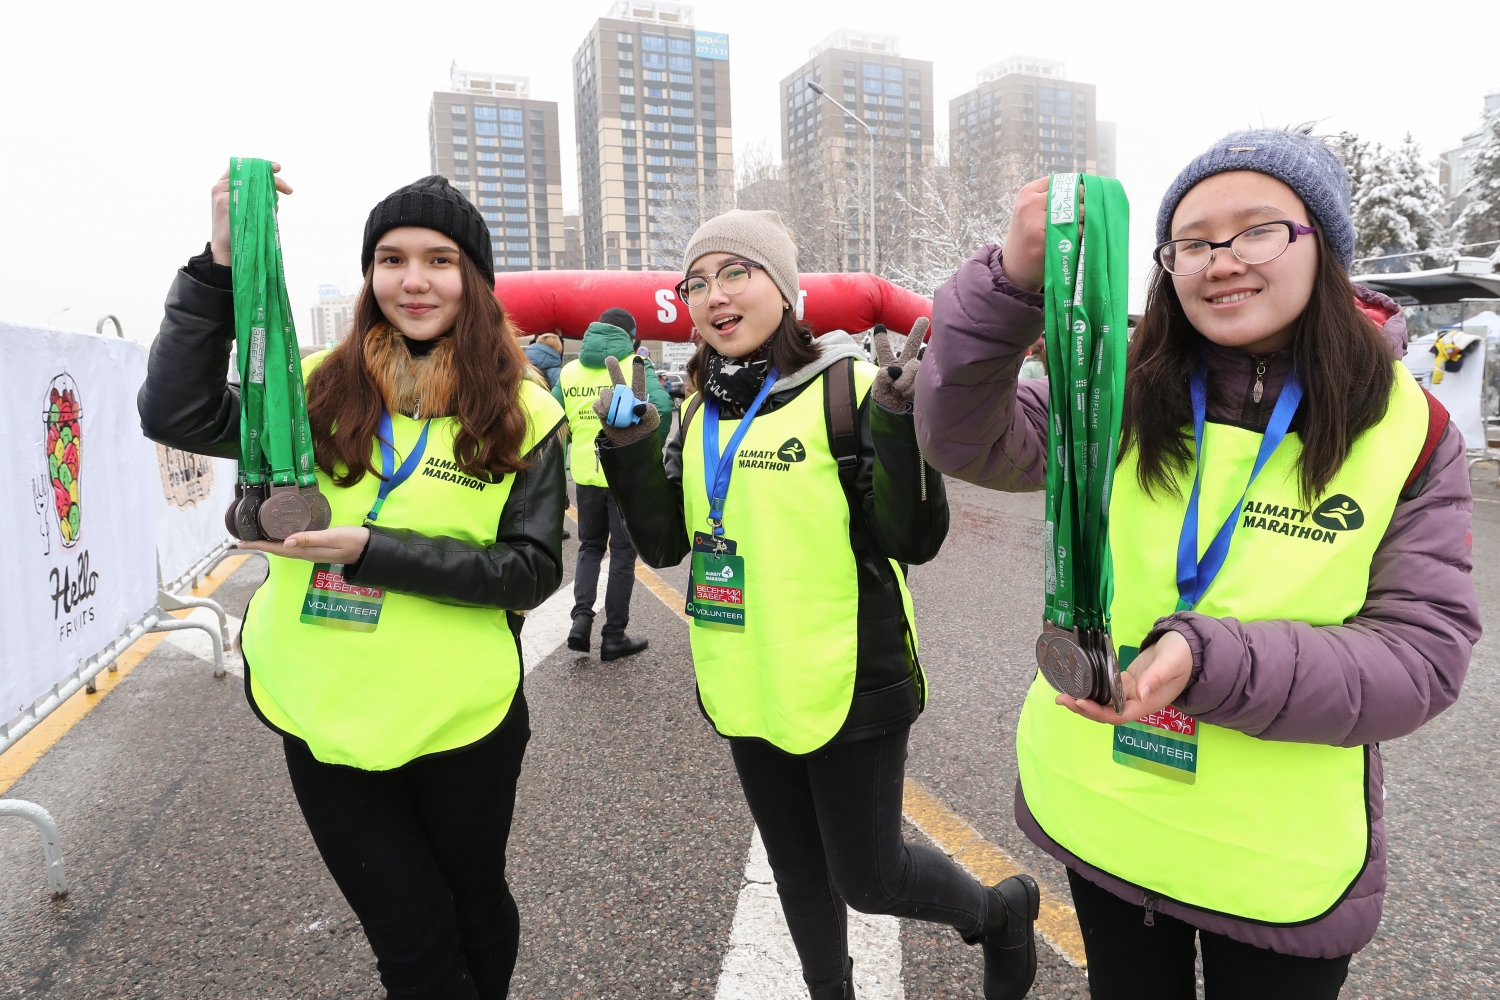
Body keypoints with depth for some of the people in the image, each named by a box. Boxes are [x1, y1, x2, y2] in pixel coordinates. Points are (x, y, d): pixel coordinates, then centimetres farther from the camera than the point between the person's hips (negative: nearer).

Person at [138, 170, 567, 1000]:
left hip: (461, 719, -1)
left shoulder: (520, 414, -6)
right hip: (323, 715, 1)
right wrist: (221, 262, -17)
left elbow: (533, 570, -12)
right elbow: (176, 415, -11)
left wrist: (375, 551, -21)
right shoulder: (322, 387, 1)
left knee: (475, 905, 22)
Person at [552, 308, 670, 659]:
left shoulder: (570, 370, 7)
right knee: (623, 553, 7)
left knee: (590, 547, 21)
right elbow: (661, 407, -20)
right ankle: (614, 636, 13)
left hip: (586, 475, 4)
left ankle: (581, 617, 4)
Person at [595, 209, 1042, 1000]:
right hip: (749, 691, 6)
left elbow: (913, 541, -17)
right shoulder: (700, 411, 4)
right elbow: (664, 544, 5)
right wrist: (627, 443, -6)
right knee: (797, 870, 23)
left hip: (850, 684, -5)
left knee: (866, 878, 10)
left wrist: (898, 422, -29)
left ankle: (1002, 912, 39)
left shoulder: (847, 387, -14)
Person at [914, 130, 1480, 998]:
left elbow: (1422, 655, -14)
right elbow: (966, 440, -17)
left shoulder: (1411, 432, -9)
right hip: (1102, 820, 1)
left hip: (1282, 859, -1)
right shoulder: (1127, 396, -6)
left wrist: (1209, 662, -29)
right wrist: (1014, 282, -32)